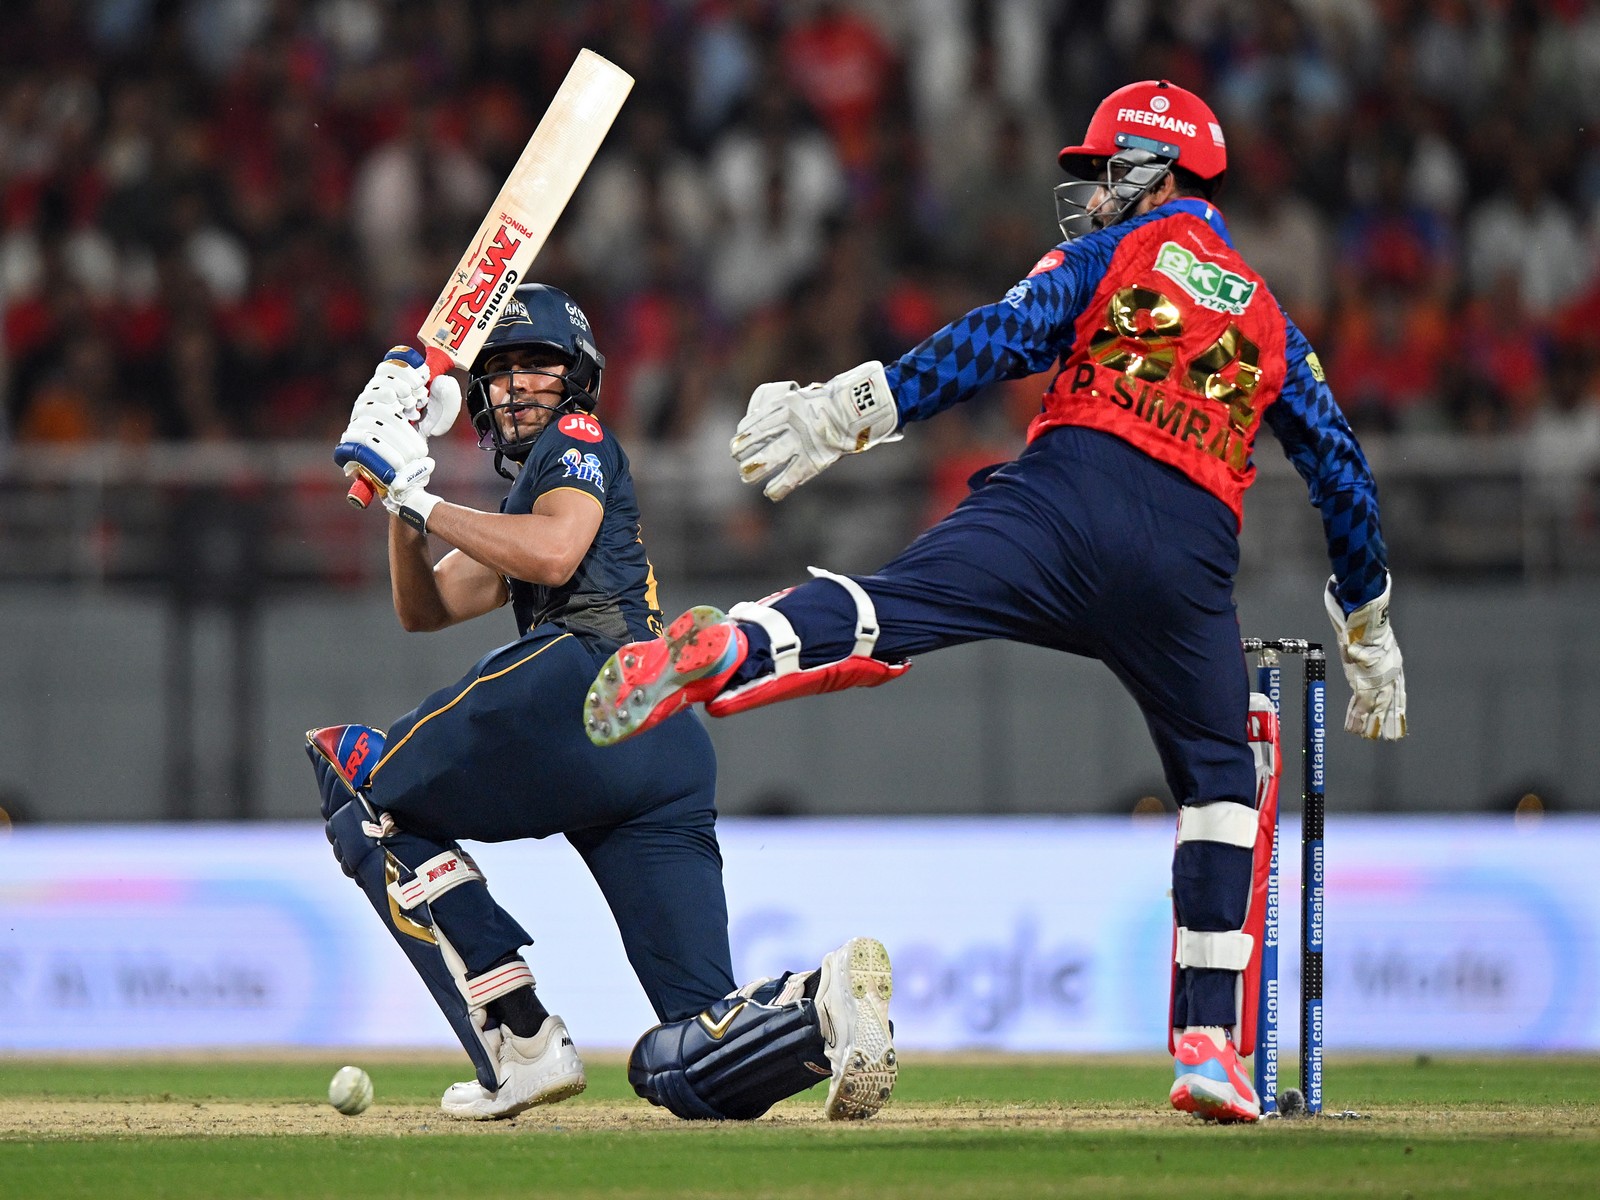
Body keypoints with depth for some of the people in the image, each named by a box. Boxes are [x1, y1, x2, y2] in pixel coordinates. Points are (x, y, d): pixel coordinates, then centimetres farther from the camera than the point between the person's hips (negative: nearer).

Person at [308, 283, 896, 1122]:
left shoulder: (578, 440, 14)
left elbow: (554, 554, -7)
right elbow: (423, 609, 35)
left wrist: (419, 498, -1)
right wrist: (401, 492, 23)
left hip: (583, 682, -9)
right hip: (673, 758, 9)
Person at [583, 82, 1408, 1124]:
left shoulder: (1117, 251, 19)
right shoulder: (1274, 323, 31)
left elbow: (1002, 339, 1)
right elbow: (1343, 473, 30)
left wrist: (852, 410, -3)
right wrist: (1369, 630, 41)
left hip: (1074, 492, -3)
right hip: (1192, 553, 3)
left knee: (889, 616, -21)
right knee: (1223, 781, 18)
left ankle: (727, 649, -54)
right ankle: (1213, 1047, 8)